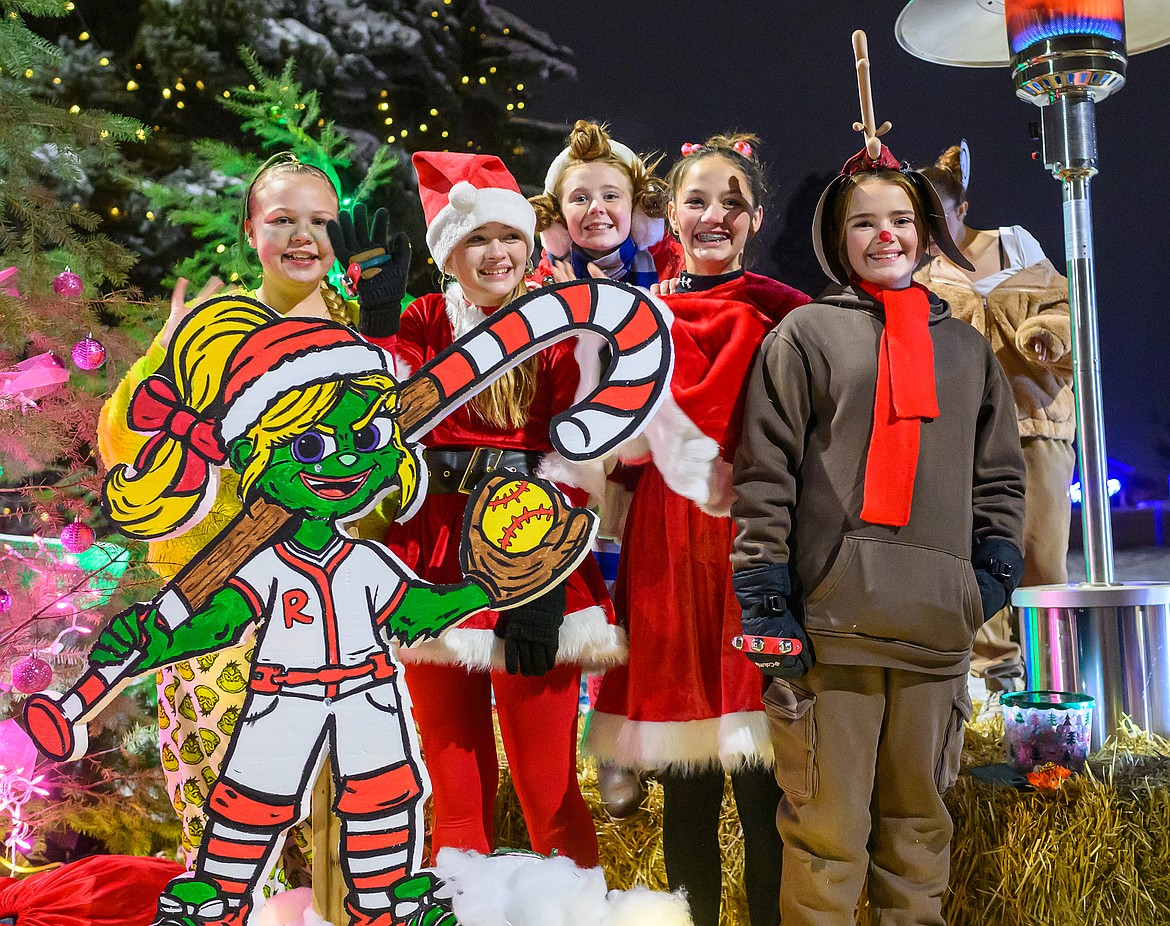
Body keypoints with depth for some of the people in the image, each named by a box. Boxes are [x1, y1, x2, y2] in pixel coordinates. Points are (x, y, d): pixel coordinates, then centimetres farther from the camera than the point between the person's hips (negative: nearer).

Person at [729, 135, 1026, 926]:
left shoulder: (968, 348, 17)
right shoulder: (805, 335, 4)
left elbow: (1000, 474, 19)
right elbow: (763, 474, -2)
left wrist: (994, 571, 8)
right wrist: (766, 600, -7)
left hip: (938, 629, 4)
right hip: (830, 623, -4)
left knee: (921, 815, 13)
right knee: (828, 828, 0)